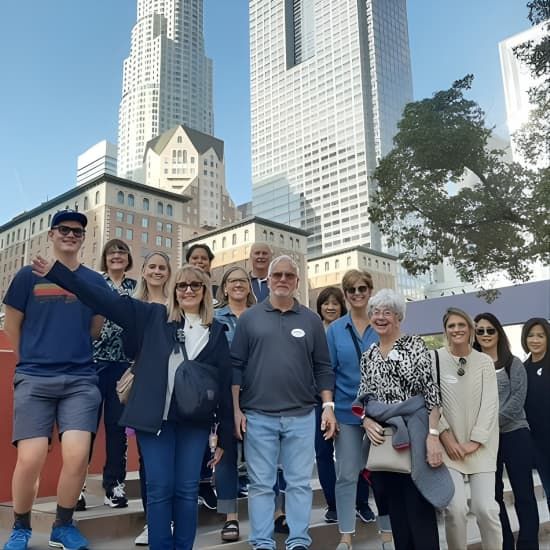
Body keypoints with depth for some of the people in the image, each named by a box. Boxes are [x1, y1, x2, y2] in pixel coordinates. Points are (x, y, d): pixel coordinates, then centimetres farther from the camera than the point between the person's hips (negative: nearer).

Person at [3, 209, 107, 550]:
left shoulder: (95, 282, 8)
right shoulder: (29, 276, 4)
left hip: (81, 380, 1)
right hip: (34, 380, -1)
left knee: (77, 457, -8)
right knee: (30, 460, -7)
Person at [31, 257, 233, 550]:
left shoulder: (216, 331, 5)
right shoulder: (153, 316, 3)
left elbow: (224, 382, 5)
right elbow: (108, 301, 1)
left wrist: (225, 435, 4)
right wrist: (56, 271, -4)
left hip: (194, 422, 1)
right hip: (156, 418, -1)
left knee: (187, 490, 7)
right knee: (160, 489, 3)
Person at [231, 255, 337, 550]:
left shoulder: (311, 320, 7)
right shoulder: (249, 318, 4)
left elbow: (322, 368, 8)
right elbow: (236, 366, 2)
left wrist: (328, 406, 0)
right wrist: (235, 409, -3)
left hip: (302, 415, 1)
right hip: (257, 415, -1)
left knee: (300, 483, 7)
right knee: (261, 484, 7)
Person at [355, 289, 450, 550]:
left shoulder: (414, 345, -3)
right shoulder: (368, 355, 11)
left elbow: (431, 391, -8)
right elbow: (362, 399, 14)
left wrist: (433, 435, -16)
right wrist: (366, 422, -6)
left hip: (414, 438, -4)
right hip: (382, 440, 5)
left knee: (419, 508, -3)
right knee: (396, 508, 12)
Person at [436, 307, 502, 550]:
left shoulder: (484, 361, 2)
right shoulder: (435, 359, -4)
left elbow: (490, 405, -2)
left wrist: (474, 441, -9)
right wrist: (447, 439, -10)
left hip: (480, 445, 2)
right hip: (449, 445, -1)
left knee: (486, 508, -6)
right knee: (455, 509, -10)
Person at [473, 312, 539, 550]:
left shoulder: (513, 364, 2)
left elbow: (517, 400, -7)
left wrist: (494, 422, -16)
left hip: (514, 433, -2)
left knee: (523, 493, 4)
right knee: (494, 494, 10)